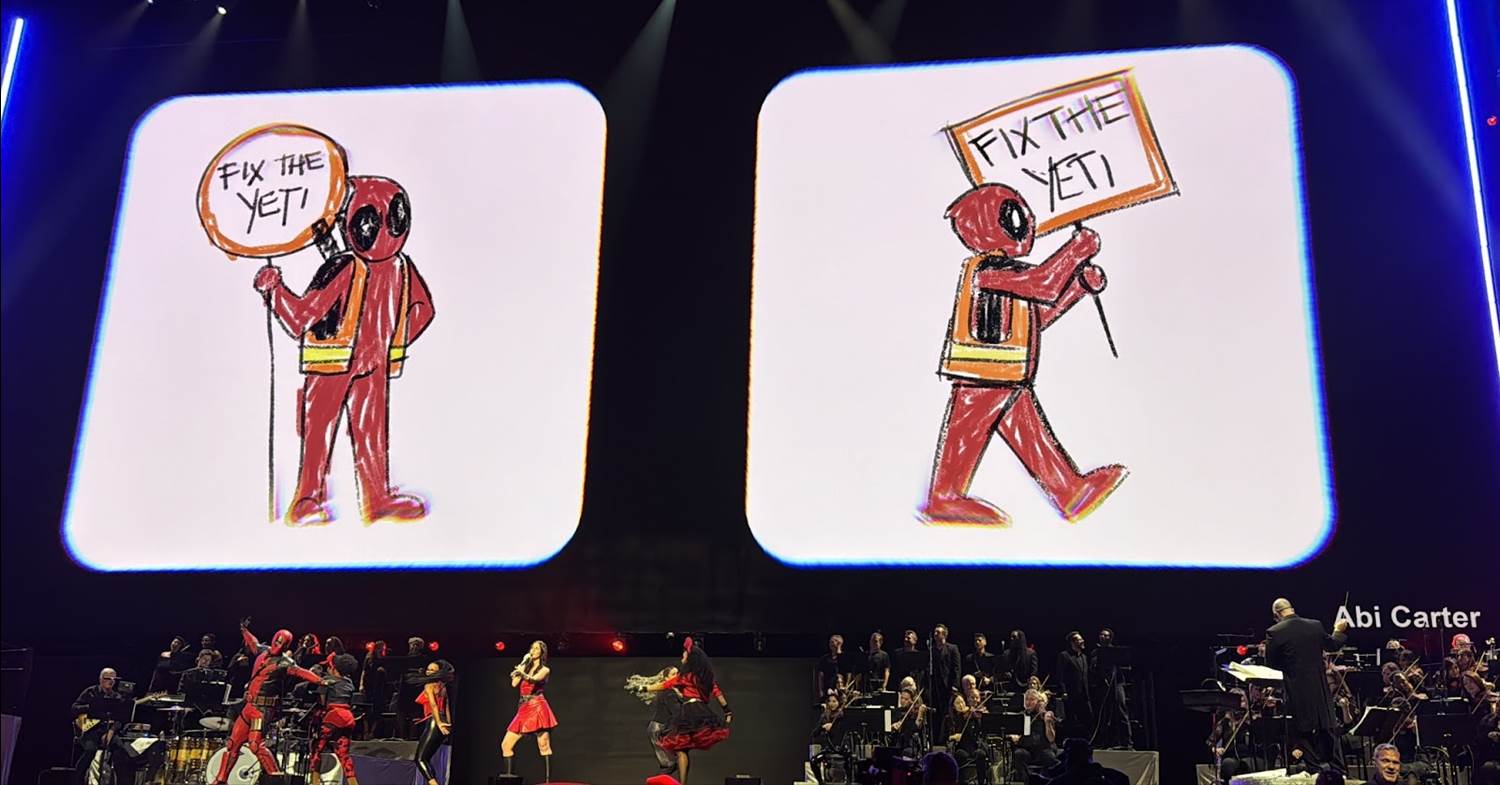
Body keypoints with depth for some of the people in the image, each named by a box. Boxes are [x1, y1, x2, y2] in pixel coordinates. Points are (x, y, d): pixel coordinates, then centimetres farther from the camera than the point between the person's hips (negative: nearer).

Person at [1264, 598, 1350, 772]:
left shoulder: (1274, 632, -14)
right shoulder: (1316, 626, -1)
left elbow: (1271, 664, -6)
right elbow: (1332, 645, 16)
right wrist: (1339, 631, 36)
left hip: (1296, 692, -4)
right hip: (1320, 690, 4)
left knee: (1302, 733, 6)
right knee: (1326, 730, 17)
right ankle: (1337, 769, 24)